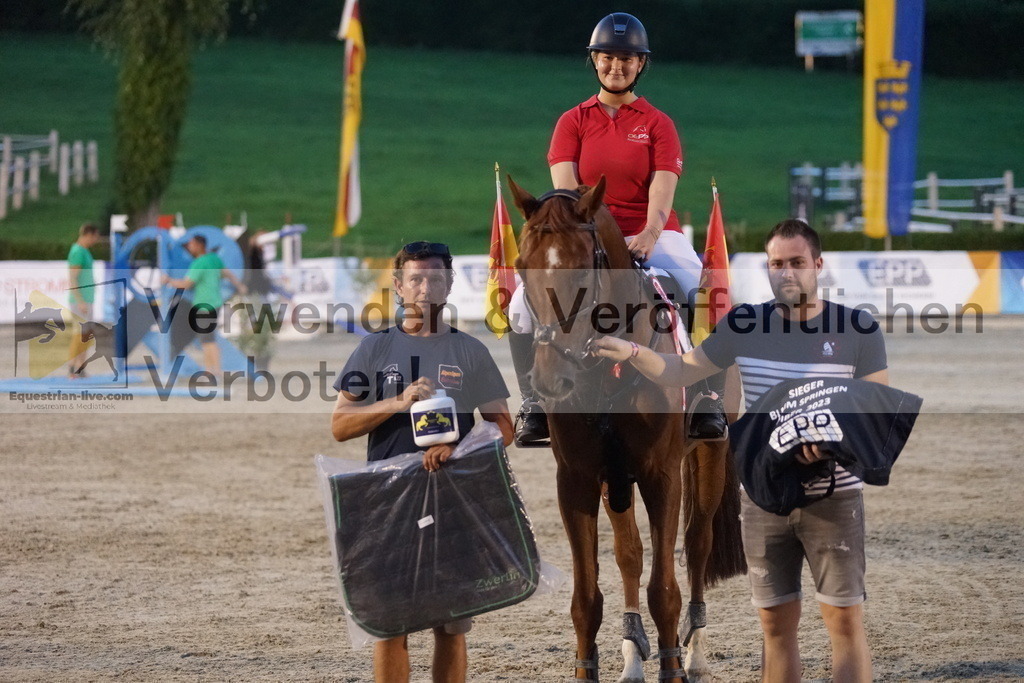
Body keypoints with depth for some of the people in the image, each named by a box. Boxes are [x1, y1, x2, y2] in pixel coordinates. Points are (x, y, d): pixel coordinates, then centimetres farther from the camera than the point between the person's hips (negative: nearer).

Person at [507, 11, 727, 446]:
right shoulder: (573, 123, 10)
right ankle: (534, 408, -12)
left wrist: (650, 234, -27)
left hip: (651, 237, -1)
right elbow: (564, 188, -4)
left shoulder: (657, 124, 8)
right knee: (524, 304, -22)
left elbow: (662, 188, -6)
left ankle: (708, 404, -20)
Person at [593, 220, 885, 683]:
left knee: (845, 619, -4)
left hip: (833, 494, -3)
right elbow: (682, 372, 8)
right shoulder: (744, 325, 3)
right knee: (776, 623, 8)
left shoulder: (858, 329, -4)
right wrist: (632, 353, -11)